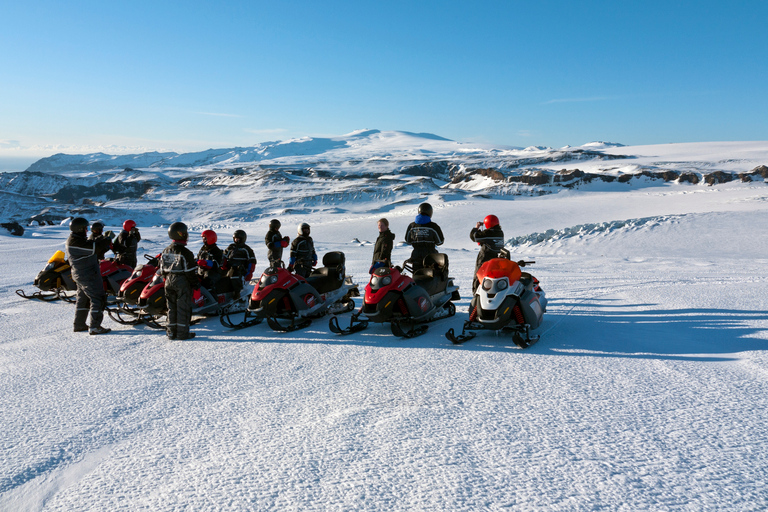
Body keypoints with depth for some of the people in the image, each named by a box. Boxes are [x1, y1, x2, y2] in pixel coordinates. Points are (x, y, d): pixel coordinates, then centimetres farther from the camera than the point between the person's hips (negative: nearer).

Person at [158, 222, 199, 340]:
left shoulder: (165, 251, 5)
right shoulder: (185, 253, -16)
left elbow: (162, 269, 10)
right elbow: (190, 271, -15)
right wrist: (195, 283, -6)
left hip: (169, 282, 7)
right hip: (182, 283, -6)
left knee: (171, 307, 13)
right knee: (183, 308, 1)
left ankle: (171, 331, 18)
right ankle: (182, 332, 4)